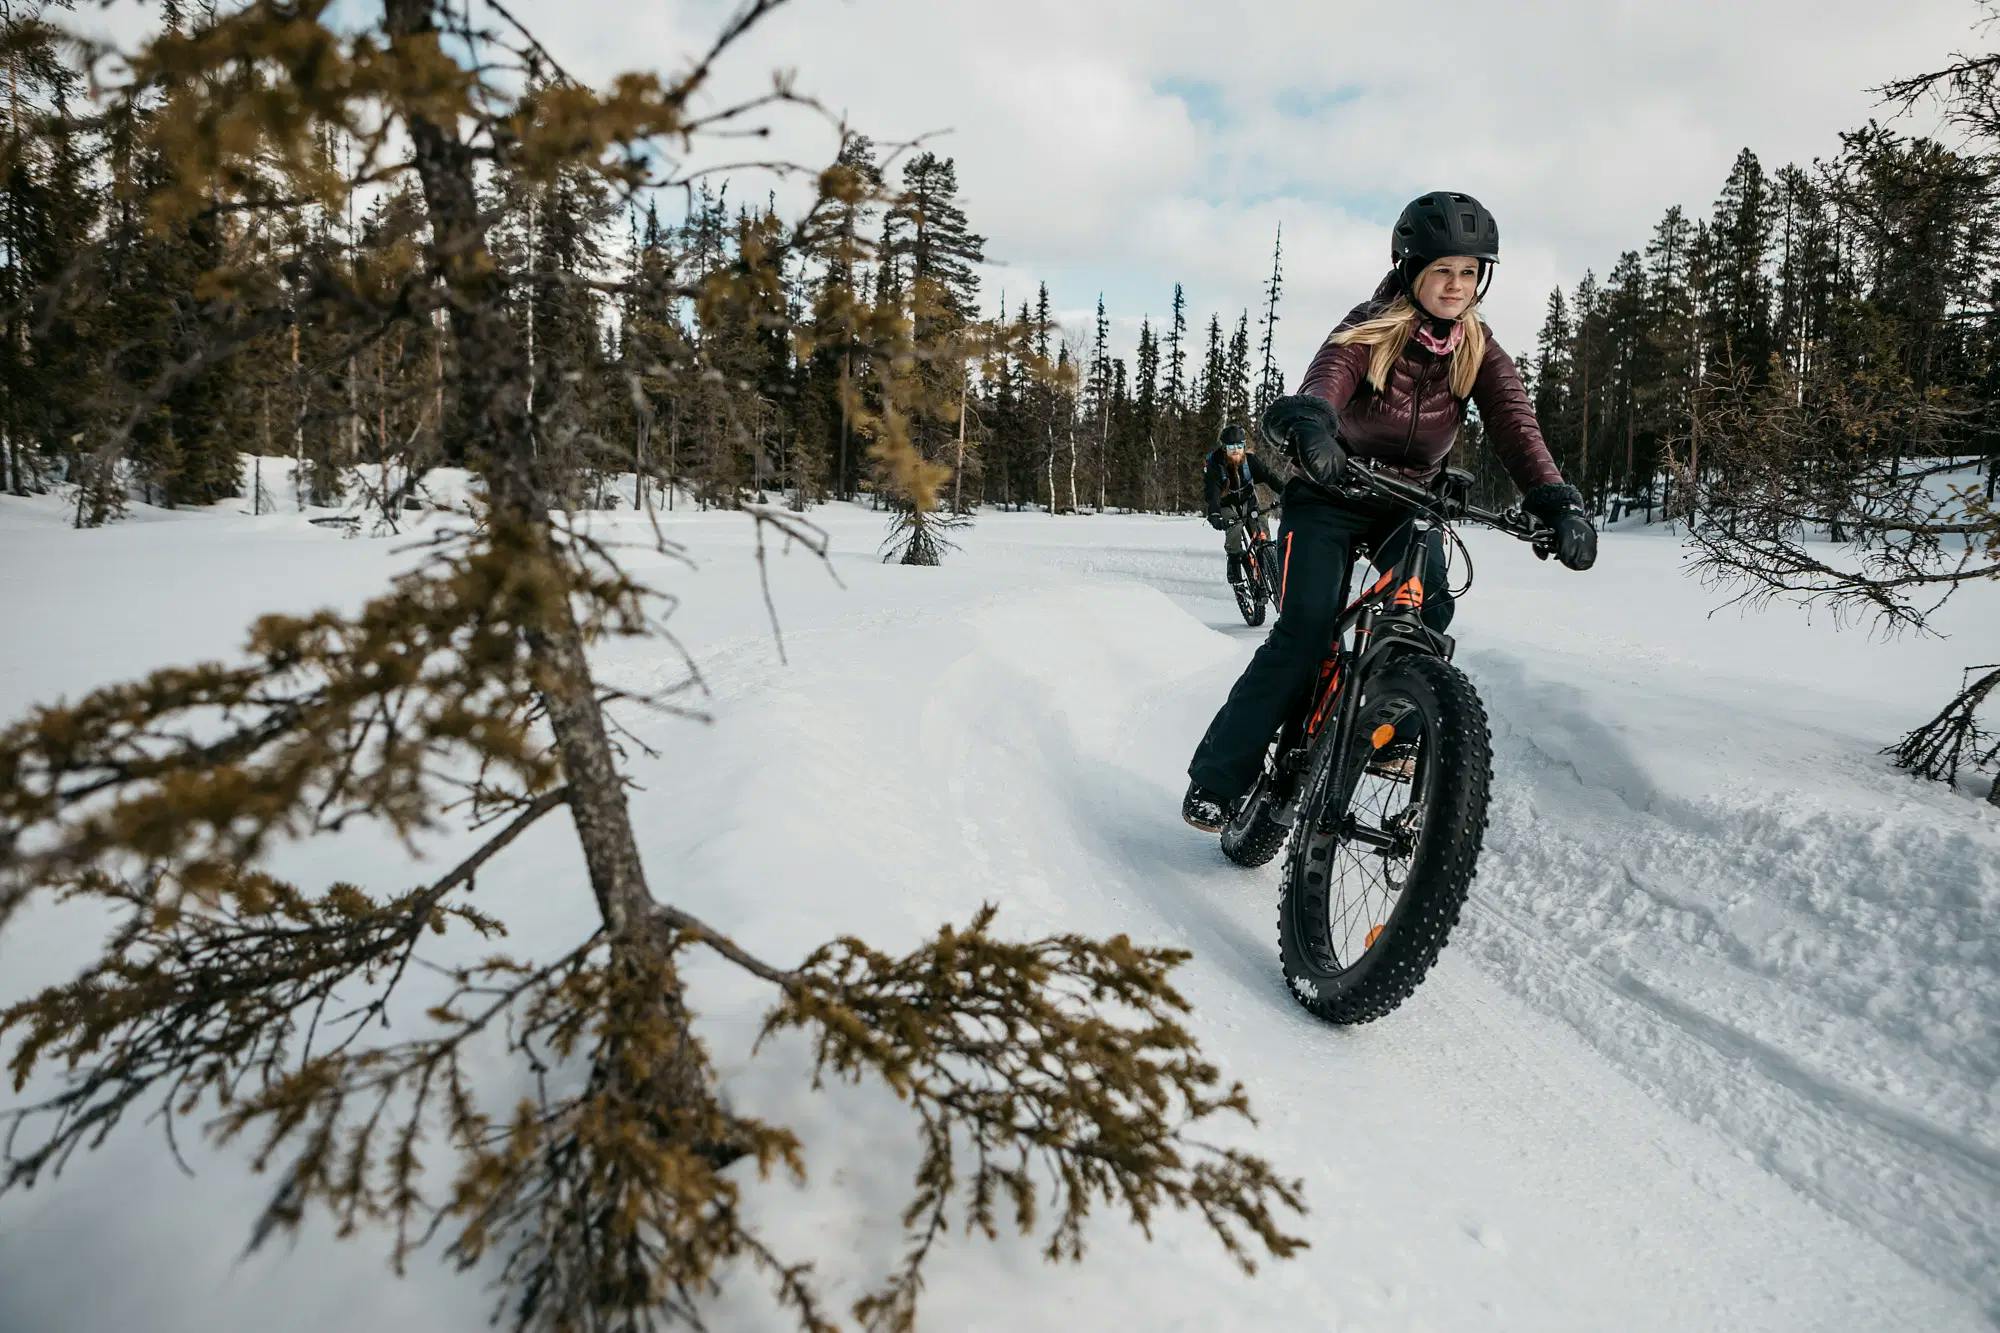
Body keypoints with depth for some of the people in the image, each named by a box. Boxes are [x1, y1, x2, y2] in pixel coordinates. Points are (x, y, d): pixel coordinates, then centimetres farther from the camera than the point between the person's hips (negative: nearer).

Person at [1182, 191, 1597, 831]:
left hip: (1410, 501, 4)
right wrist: (1307, 422, -64)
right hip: (1331, 496, -4)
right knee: (1306, 629, -19)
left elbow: (1515, 426, -22)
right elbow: (1322, 386, -39)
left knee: (1429, 608, -24)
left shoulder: (1480, 352, -8)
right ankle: (1217, 777, -11)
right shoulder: (1366, 331, -18)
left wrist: (1558, 502, -41)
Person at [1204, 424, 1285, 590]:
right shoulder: (1215, 464, -23)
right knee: (1234, 530, -30)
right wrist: (1214, 514, -50)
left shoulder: (1250, 459, -16)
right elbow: (1212, 491, -33)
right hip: (1227, 505, -3)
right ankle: (1234, 564, -9)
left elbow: (1270, 475, -21)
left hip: (1248, 501, 3)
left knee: (1262, 534, -15)